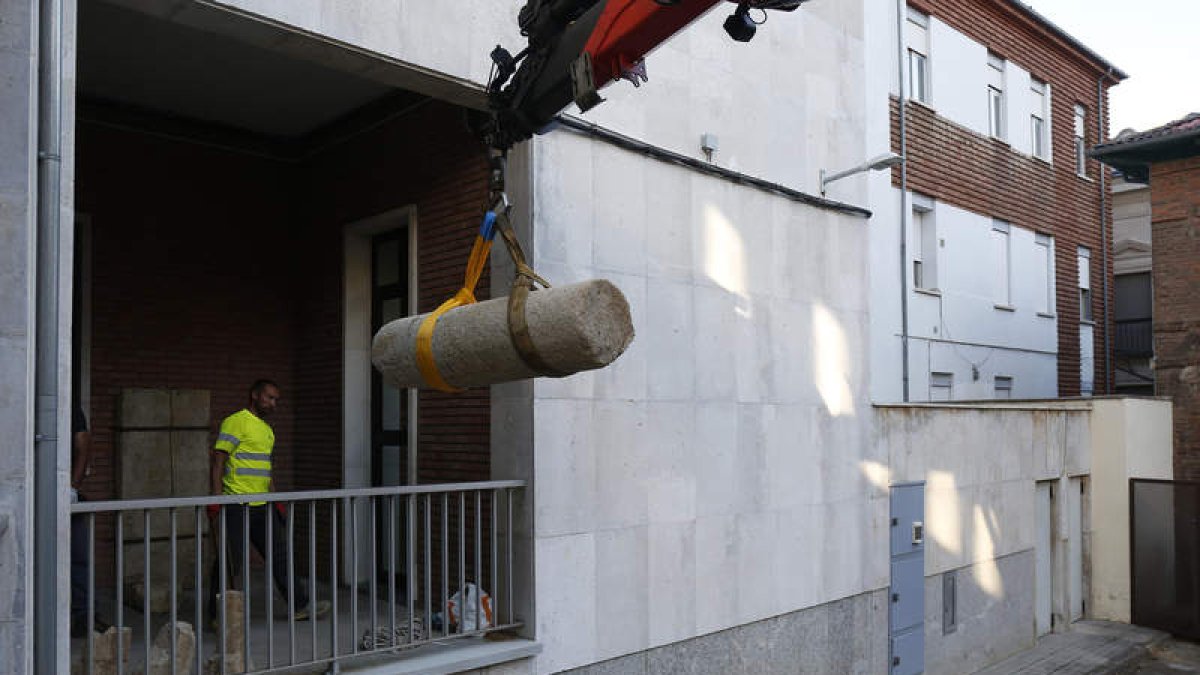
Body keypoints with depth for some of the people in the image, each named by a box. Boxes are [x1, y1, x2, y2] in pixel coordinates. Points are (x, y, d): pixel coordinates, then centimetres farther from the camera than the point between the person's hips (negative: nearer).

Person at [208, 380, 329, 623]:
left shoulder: (267, 429, 19)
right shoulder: (235, 422, -8)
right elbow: (218, 460, -13)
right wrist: (217, 499, -20)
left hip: (262, 505, 8)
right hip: (237, 505, -8)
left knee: (279, 556, 10)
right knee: (229, 561, 1)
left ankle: (300, 606, 15)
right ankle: (219, 615, 13)